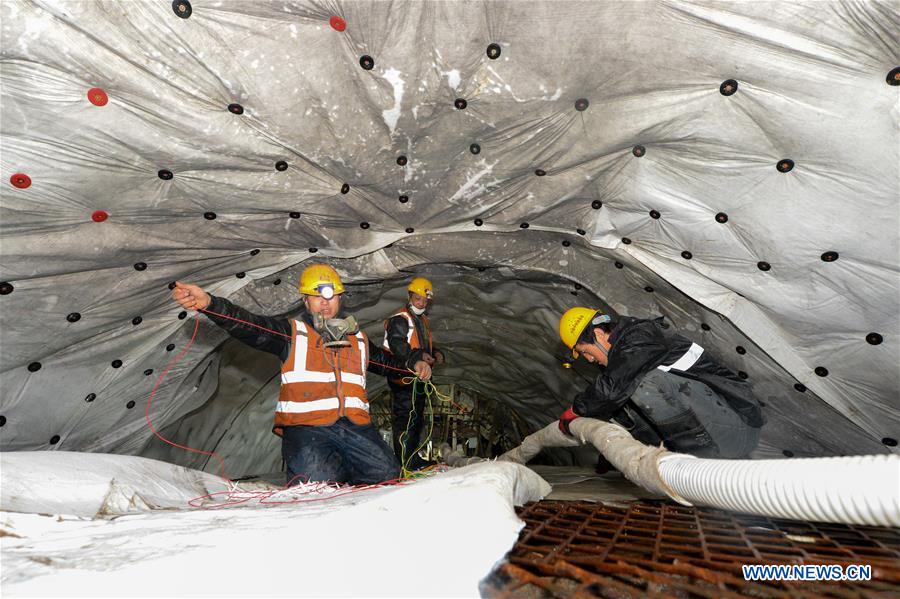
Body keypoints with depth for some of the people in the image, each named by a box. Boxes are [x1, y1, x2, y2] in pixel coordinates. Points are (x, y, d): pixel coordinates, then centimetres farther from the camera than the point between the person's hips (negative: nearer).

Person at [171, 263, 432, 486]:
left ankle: (339, 468, 16)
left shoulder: (359, 338, 23)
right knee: (317, 480, -27)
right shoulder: (291, 332, 10)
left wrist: (413, 364, 23)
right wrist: (208, 303, -23)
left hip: (355, 425, 4)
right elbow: (248, 326, -6)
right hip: (305, 425, -3)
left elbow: (387, 362, 39)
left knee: (387, 474, -12)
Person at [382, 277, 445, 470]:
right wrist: (419, 355, -31)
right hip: (404, 379, -10)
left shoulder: (424, 320, 21)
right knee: (405, 419, -9)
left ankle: (414, 459, 29)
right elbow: (397, 346, -23)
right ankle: (404, 463, -4)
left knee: (418, 419, 17)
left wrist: (436, 353, 7)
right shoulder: (399, 319, -10)